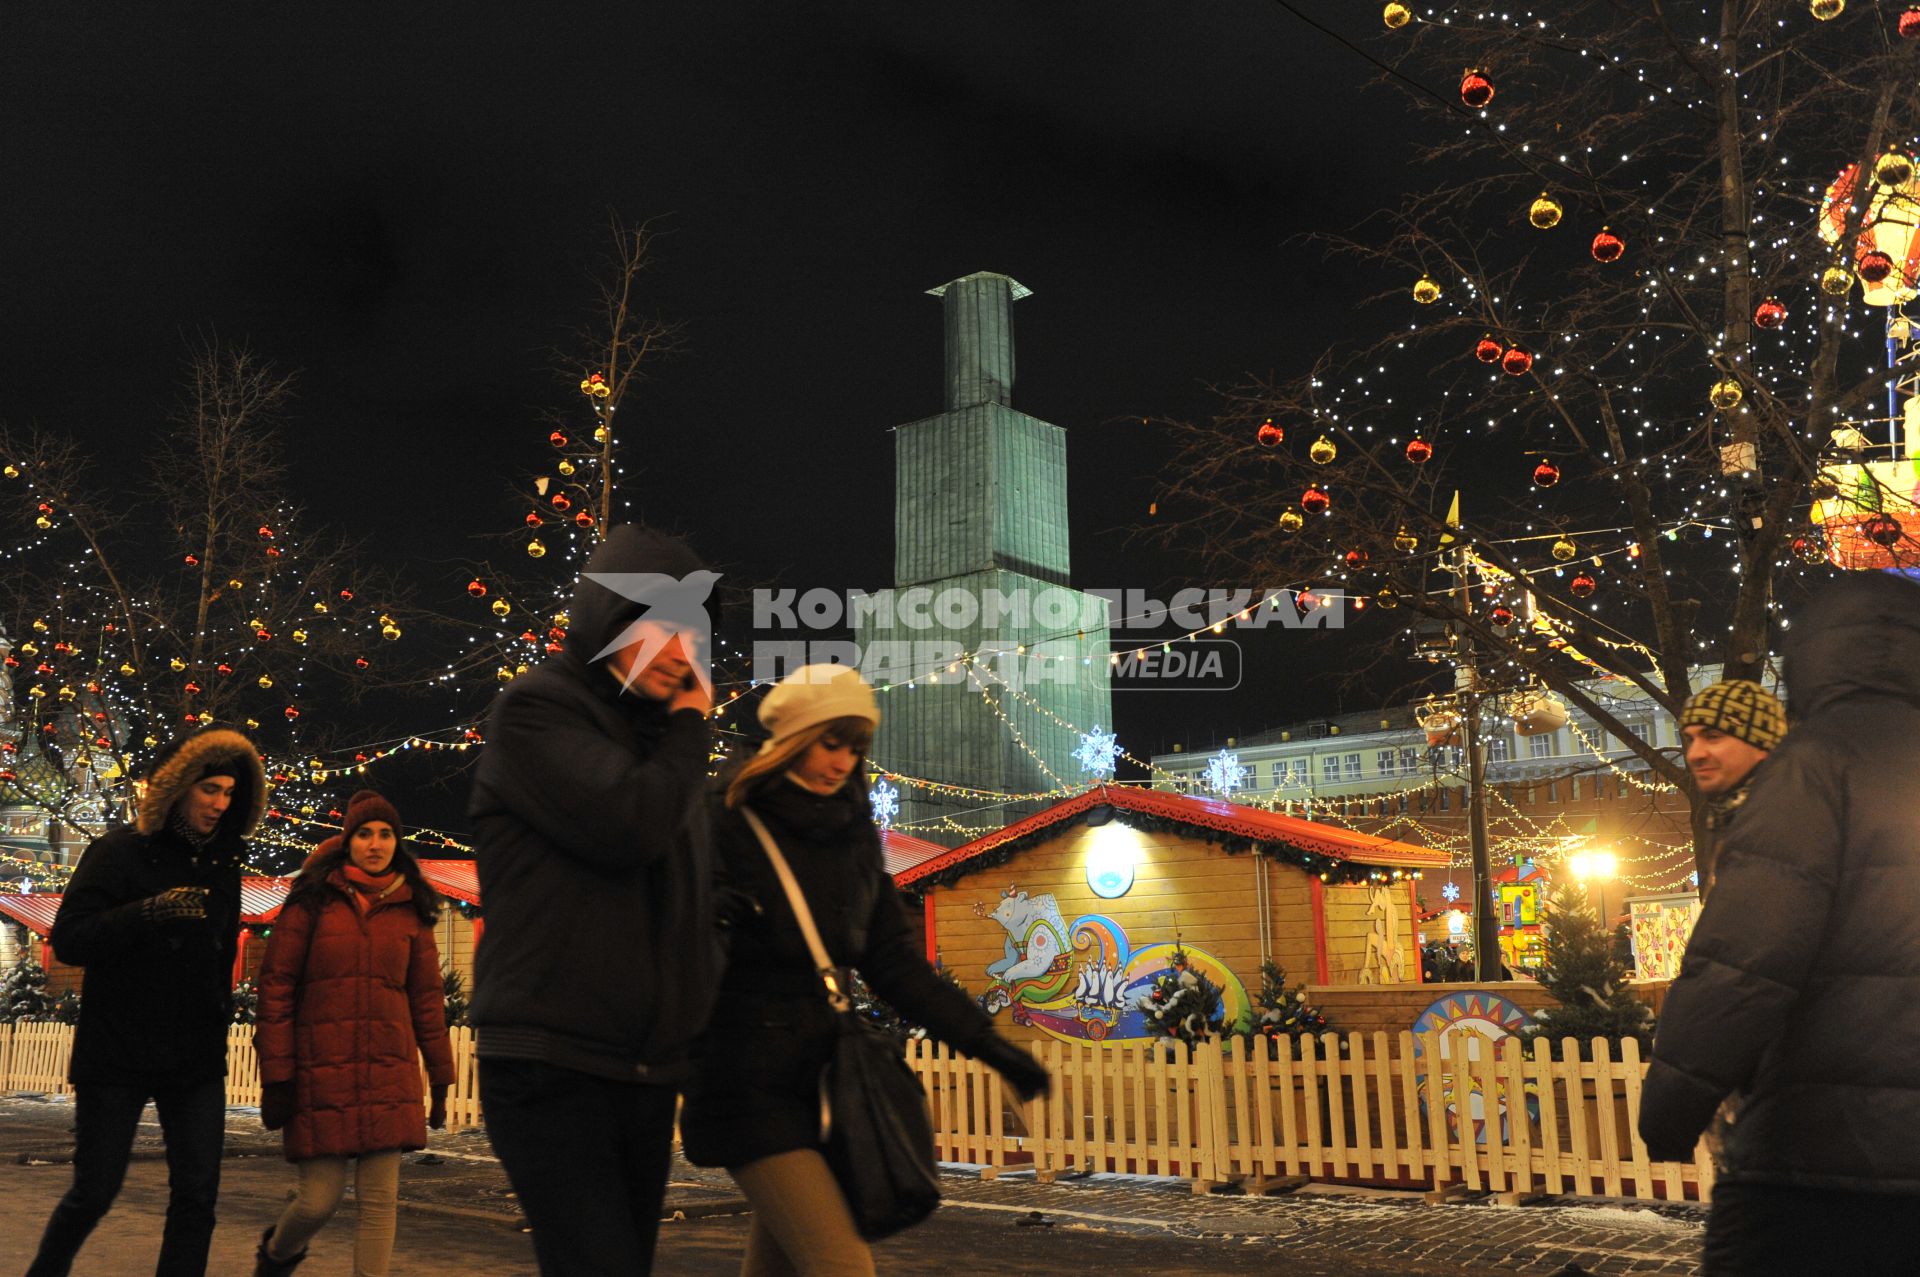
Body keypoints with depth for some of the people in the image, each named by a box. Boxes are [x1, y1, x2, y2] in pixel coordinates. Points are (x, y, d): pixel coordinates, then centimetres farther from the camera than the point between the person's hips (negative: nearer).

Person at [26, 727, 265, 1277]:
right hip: (117, 1055, -4)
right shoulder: (118, 853, -5)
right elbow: (67, 939, -15)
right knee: (94, 1191, 3)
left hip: (196, 1063, 4)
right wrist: (148, 914, -30)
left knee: (197, 1194, -2)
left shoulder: (222, 865, 10)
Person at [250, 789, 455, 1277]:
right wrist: (276, 1076, -7)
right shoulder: (313, 901, 3)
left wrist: (440, 1081, 11)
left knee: (379, 1201, -2)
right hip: (321, 1073, -2)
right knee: (319, 1201, 1)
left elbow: (426, 997, 12)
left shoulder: (410, 911, 10)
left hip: (388, 1075, 2)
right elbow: (276, 985, -1)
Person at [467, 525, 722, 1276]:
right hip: (551, 1068, -7)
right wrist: (689, 727, -6)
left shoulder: (662, 740, 16)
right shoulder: (536, 709, -6)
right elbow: (633, 824, -22)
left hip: (648, 1073, 7)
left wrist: (707, 1019, 13)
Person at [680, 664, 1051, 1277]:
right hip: (750, 1084, -6)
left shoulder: (855, 840, 10)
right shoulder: (731, 828, -8)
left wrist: (983, 1040, 0)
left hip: (820, 1070, 6)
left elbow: (894, 960, 9)